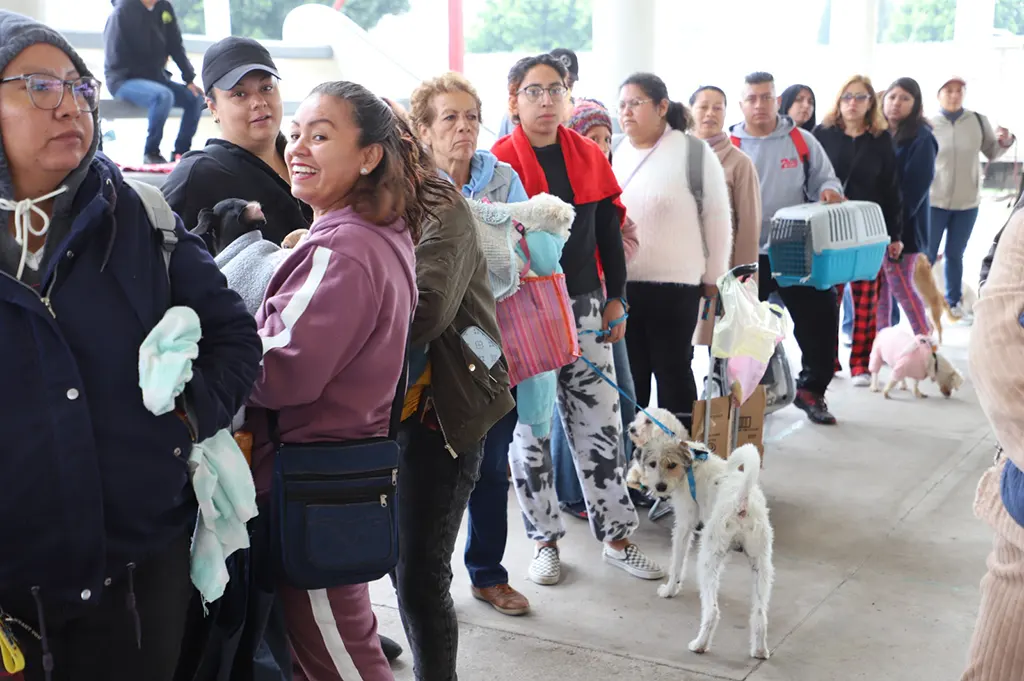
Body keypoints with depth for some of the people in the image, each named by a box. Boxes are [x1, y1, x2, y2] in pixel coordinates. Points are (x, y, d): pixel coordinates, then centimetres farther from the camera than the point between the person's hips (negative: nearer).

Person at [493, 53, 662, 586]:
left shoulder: (590, 157, 8)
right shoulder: (499, 162, -4)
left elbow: (609, 232, 12)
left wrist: (616, 298, 8)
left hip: (585, 307, 3)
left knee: (600, 423, 5)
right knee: (530, 426, 5)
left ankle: (617, 537, 15)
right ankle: (544, 539, 19)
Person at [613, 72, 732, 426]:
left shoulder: (693, 152, -6)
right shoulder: (615, 154, 7)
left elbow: (717, 217, -3)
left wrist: (714, 277, -1)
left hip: (674, 284, -4)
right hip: (619, 283, 4)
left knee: (673, 368, 5)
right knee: (628, 371, 13)